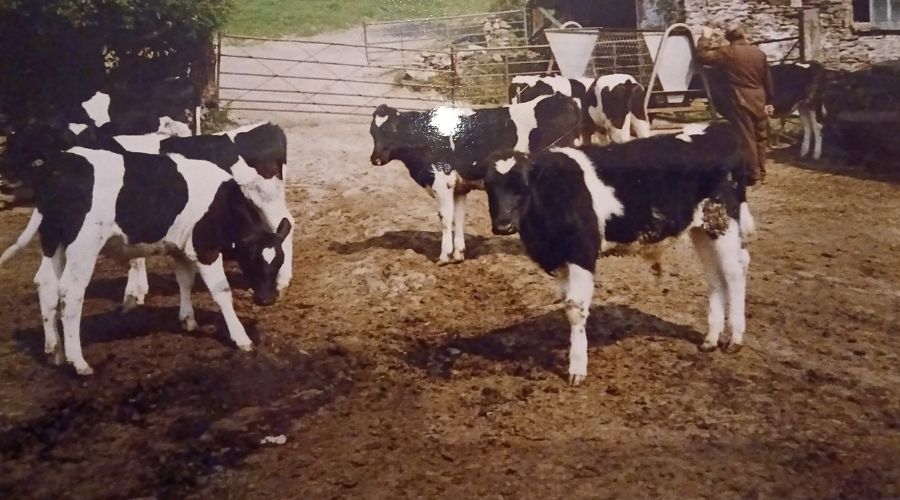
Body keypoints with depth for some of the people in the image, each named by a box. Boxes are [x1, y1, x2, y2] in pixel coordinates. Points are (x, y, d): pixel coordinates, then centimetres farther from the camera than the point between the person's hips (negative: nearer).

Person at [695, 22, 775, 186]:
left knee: (747, 138, 0)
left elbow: (701, 56, -12)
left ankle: (752, 175, 3)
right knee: (760, 137, 13)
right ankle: (761, 173, 20)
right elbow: (768, 80, 11)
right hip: (759, 101, 5)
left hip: (740, 102, -5)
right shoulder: (759, 53, 6)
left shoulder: (726, 53, -11)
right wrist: (769, 102, 20)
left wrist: (706, 38, 1)